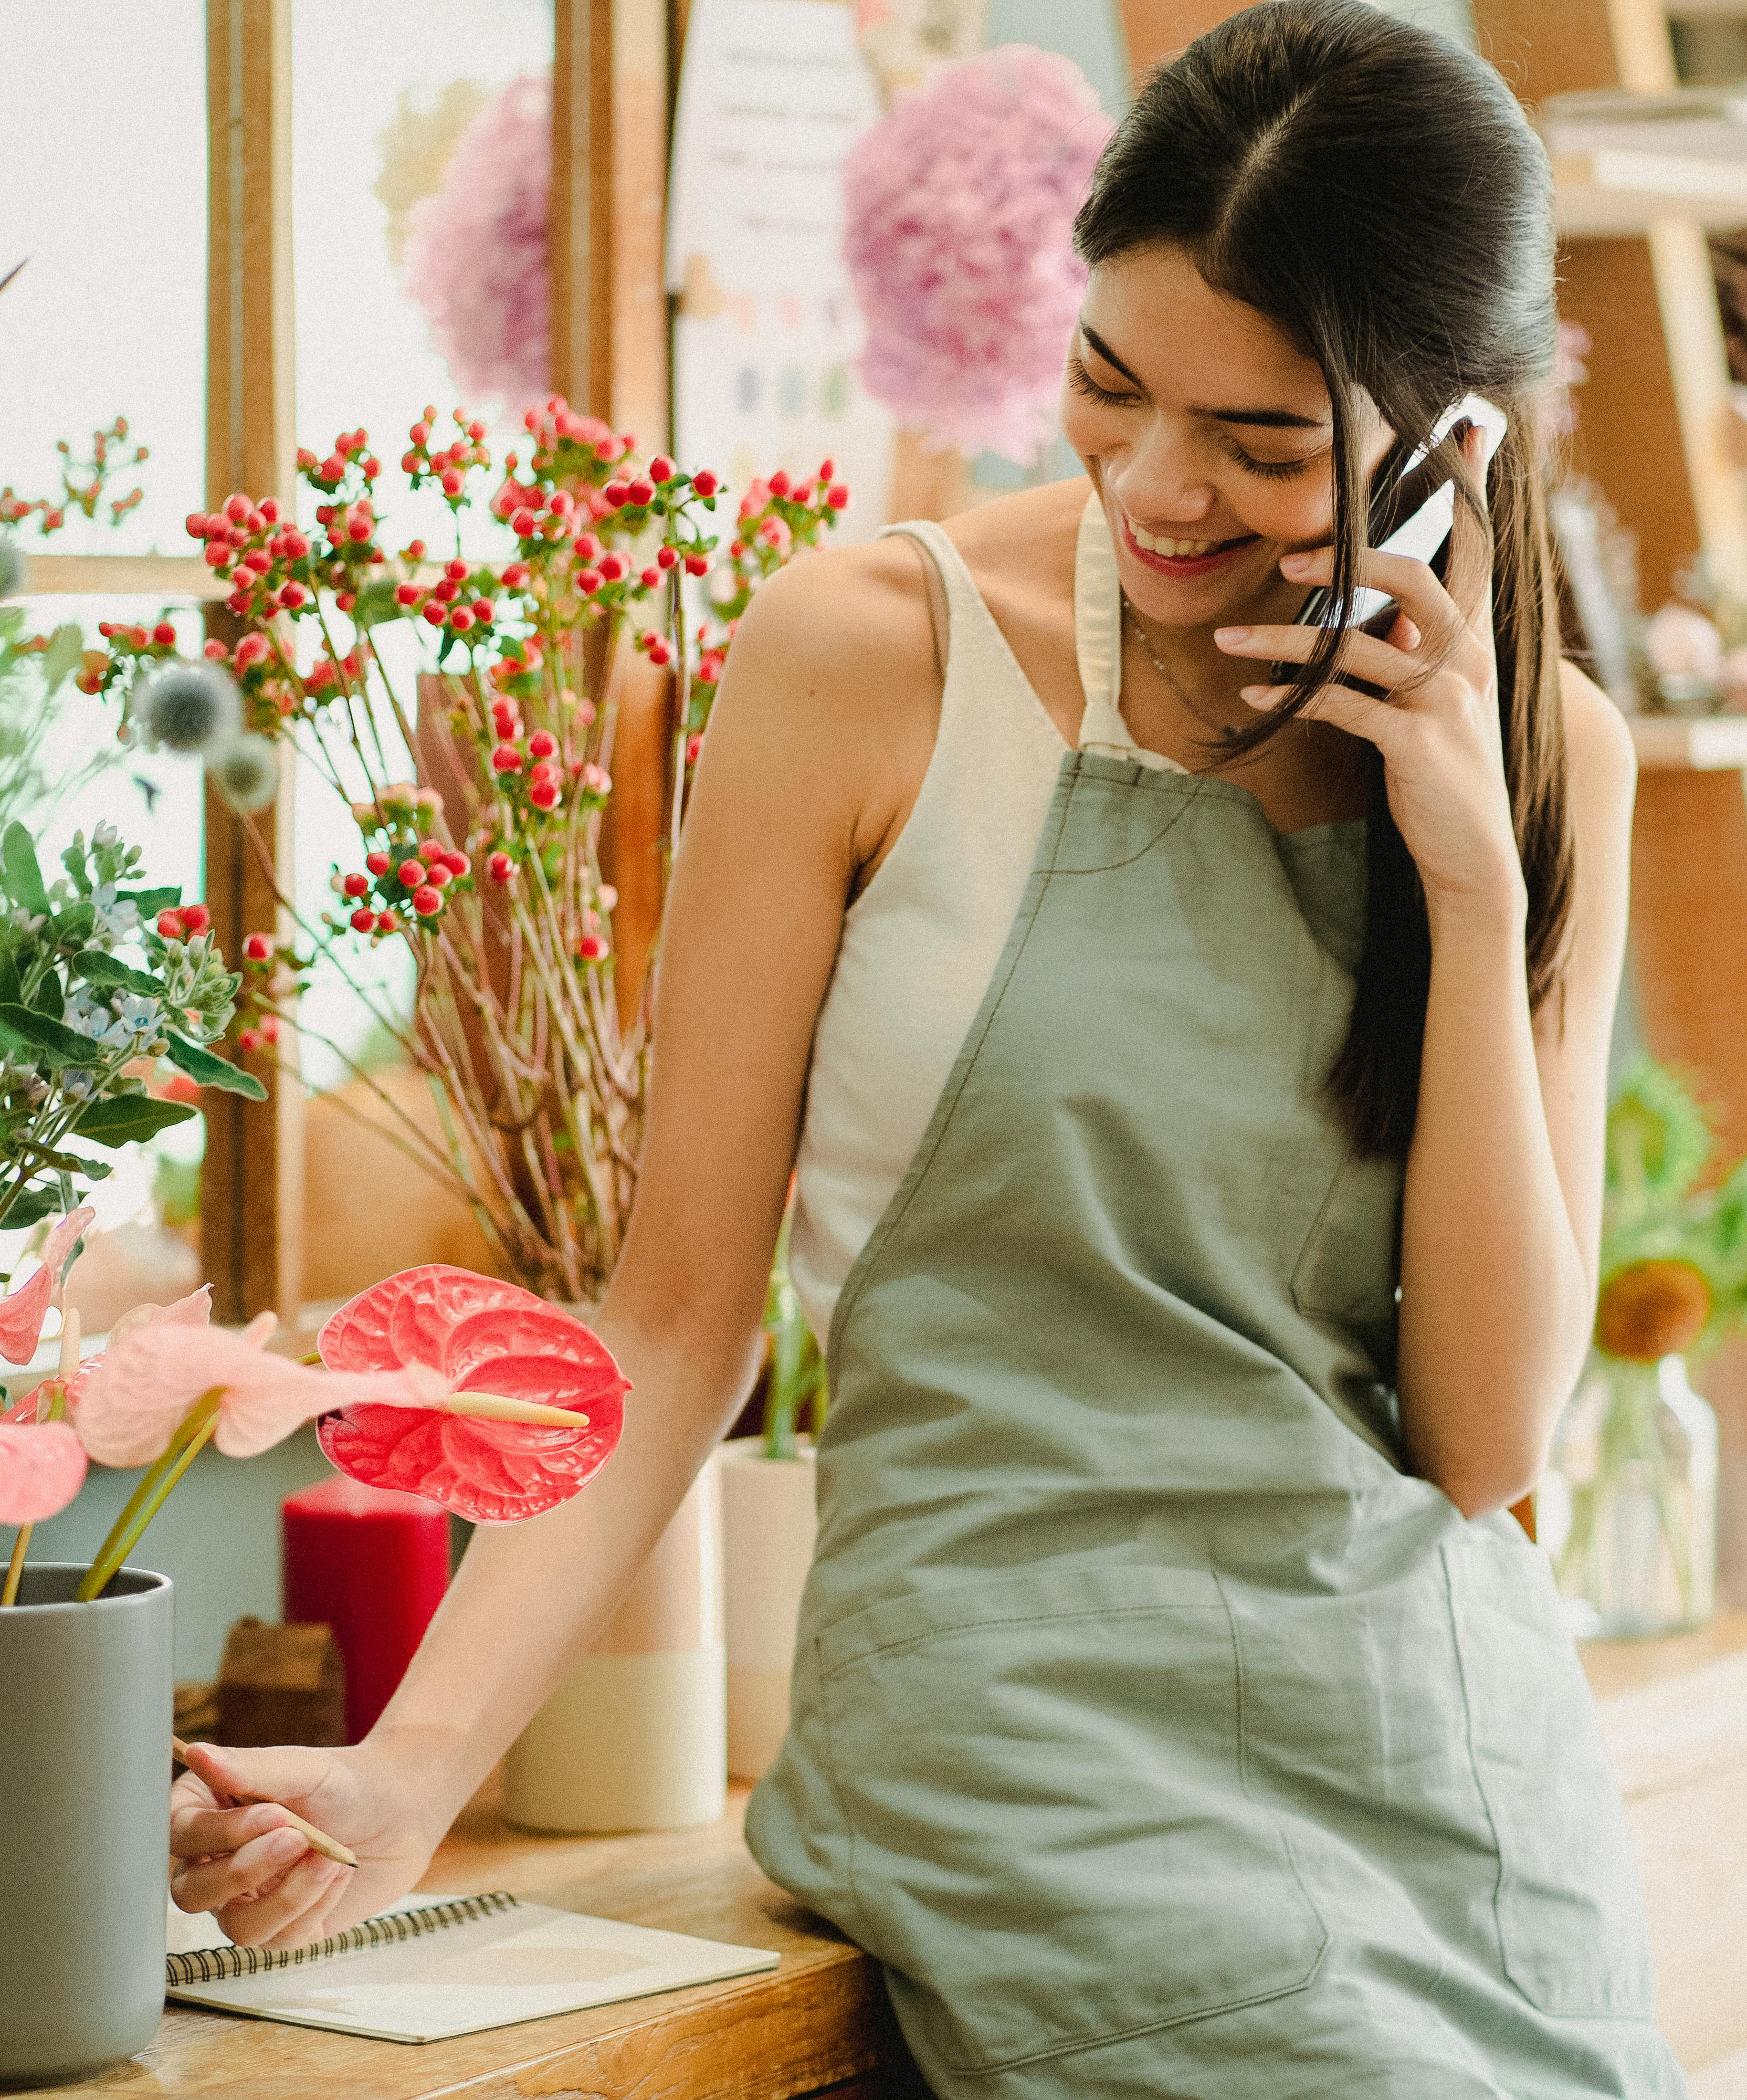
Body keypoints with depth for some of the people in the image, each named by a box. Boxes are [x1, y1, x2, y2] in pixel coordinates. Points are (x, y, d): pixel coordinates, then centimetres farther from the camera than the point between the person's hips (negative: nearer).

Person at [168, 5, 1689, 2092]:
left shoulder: (1545, 754, 5)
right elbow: (677, 1316, -4)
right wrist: (409, 1770, -15)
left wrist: (1472, 878, -8)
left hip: (1454, 1742, 4)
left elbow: (1487, 1431, -1)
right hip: (1034, 1741, -4)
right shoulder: (872, 654, -5)